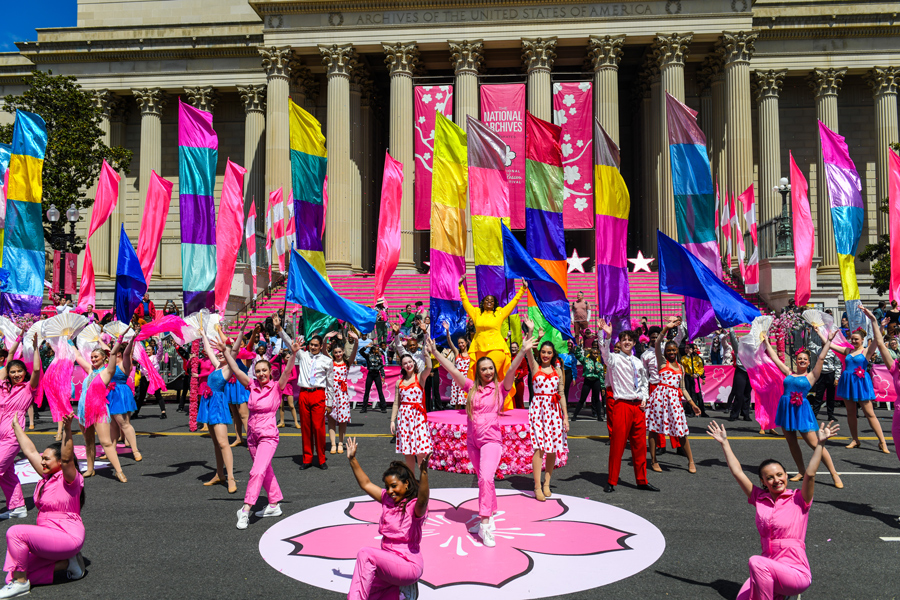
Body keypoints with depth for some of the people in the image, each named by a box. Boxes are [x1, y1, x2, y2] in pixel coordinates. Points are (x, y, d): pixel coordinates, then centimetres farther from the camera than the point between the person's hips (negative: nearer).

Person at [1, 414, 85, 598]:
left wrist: (67, 430, -48)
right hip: (50, 537, 9)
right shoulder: (48, 476, 10)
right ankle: (67, 562, 8)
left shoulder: (69, 479, -12)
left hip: (67, 537, -9)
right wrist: (15, 424, 21)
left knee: (15, 532, -22)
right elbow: (30, 451, 17)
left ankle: (21, 583, -9)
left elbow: (67, 458, -34)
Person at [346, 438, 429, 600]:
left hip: (409, 565, -9)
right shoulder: (388, 500, 8)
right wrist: (352, 459, 9)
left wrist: (423, 473, -52)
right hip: (389, 563, 9)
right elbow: (366, 484, 15)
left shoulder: (414, 506, -13)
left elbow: (422, 500, -37)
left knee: (366, 553, -26)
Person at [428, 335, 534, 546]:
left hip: (491, 439, -4)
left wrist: (523, 352, -31)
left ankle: (485, 525, -19)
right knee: (483, 480, 16)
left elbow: (511, 370, -17)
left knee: (486, 478, -19)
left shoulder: (500, 388, -3)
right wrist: (435, 352, -2)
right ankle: (490, 516, 32)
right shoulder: (471, 387, 5)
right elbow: (452, 369, 2)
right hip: (472, 440, 4)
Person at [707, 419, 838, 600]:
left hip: (796, 573, -5)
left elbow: (809, 474, -16)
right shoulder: (760, 499, 9)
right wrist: (724, 442, 12)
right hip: (768, 571, 5)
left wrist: (819, 443, -19)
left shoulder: (798, 500, -1)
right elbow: (738, 472, 10)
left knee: (757, 562, -33)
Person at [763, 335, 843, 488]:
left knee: (815, 444, -5)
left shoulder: (811, 376, 2)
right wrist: (766, 342, 22)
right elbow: (775, 358, 16)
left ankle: (834, 474, 3)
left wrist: (828, 341, -2)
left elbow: (821, 358, -3)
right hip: (786, 409, 4)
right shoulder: (789, 373, 11)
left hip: (801, 410, -4)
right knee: (791, 442, 10)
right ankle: (801, 472, 23)